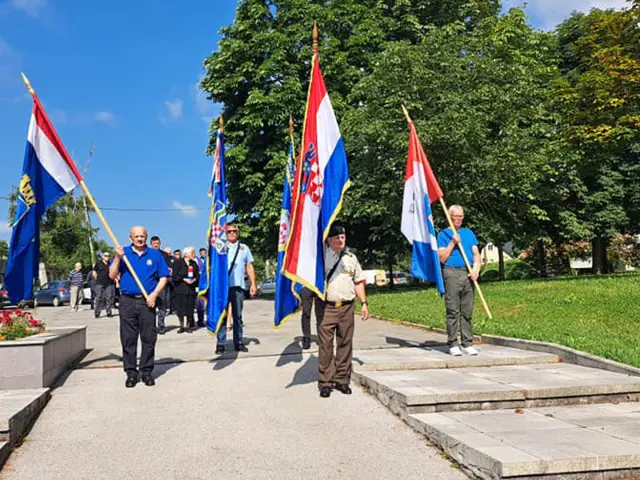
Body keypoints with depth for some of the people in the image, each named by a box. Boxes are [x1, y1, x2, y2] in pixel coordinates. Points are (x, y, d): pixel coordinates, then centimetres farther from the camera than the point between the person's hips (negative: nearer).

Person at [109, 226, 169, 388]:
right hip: (127, 301, 0)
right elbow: (112, 275, 3)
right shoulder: (123, 252, 9)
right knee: (128, 339, 2)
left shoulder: (155, 254, 8)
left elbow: (163, 277, 6)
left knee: (149, 338, 1)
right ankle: (131, 373, 10)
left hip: (147, 301, 0)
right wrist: (117, 258, -11)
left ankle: (147, 371, 11)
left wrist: (154, 294, -7)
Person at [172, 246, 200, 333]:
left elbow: (198, 275, 12)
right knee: (180, 309, -3)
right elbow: (174, 276, -6)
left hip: (191, 289, 3)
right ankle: (181, 326, 11)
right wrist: (184, 279, -14)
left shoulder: (194, 264, 12)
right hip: (180, 289, -3)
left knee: (190, 308, 1)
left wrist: (194, 280, -8)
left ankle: (189, 326, 14)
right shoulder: (178, 263, -2)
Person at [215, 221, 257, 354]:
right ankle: (221, 344, 2)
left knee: (238, 316, 8)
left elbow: (249, 267, 13)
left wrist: (253, 284, 6)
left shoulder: (244, 248, 13)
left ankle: (238, 342, 15)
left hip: (238, 286, 2)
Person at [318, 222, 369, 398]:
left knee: (345, 344, 7)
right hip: (326, 307, -3)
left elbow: (359, 282, 17)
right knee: (325, 345, -3)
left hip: (347, 307, 3)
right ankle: (325, 382, 4)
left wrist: (364, 303, 11)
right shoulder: (321, 256, 2)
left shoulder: (351, 258, 13)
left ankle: (342, 380, 18)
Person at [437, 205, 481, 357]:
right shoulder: (443, 234, 7)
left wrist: (476, 268, -6)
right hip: (451, 273, -3)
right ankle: (453, 344, -1)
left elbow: (476, 254, 11)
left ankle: (468, 343, 9)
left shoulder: (469, 233, 19)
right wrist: (452, 243, -9)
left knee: (467, 311, 4)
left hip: (468, 274, 4)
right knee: (453, 311, -5)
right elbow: (442, 258, -1)